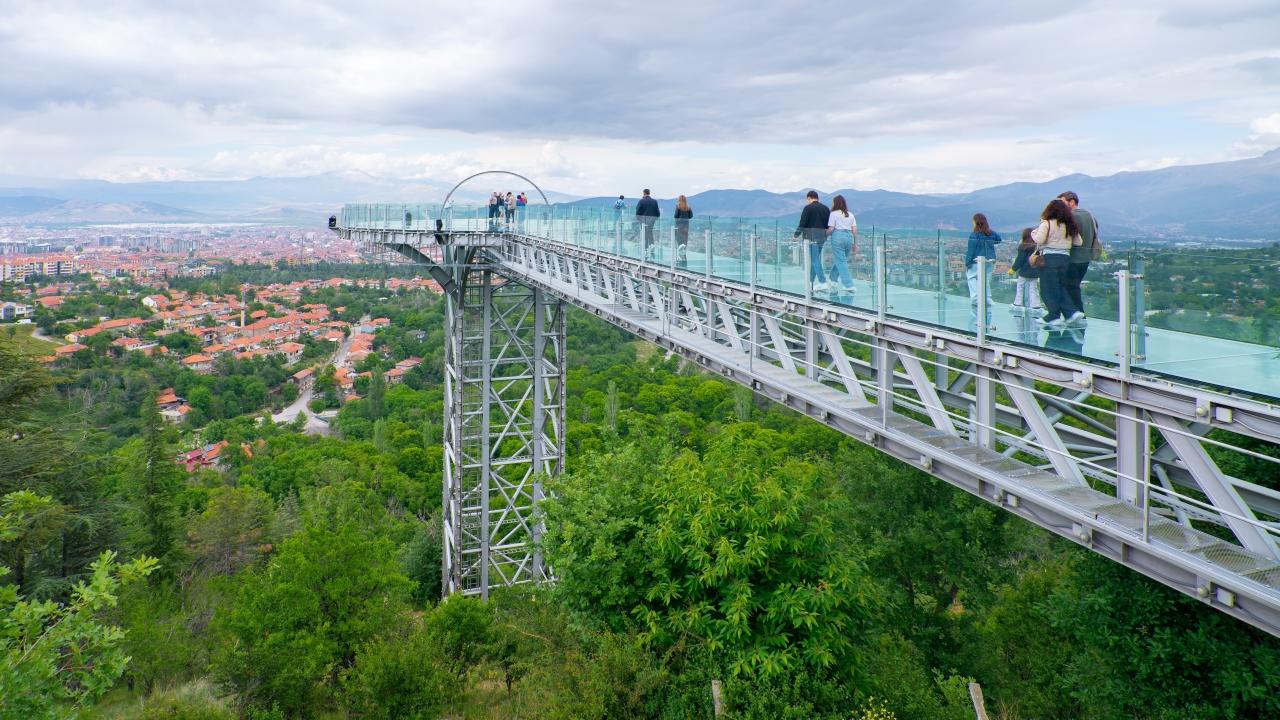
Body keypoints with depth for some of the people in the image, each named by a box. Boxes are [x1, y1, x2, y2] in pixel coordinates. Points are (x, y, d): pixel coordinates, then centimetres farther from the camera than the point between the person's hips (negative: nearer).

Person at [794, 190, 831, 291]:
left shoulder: (808, 208, -8)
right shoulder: (826, 208, 10)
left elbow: (802, 223, -11)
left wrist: (796, 235, 1)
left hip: (811, 237, -6)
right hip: (822, 237, 6)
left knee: (815, 261, -6)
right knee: (815, 260, 15)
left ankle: (823, 282, -13)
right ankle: (811, 281, 19)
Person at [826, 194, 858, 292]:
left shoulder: (834, 214, -1)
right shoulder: (850, 214, 14)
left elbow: (831, 229, -7)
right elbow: (855, 230, 9)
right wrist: (855, 244, 15)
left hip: (838, 237, -5)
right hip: (849, 237, 6)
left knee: (841, 261, -3)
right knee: (838, 260, 19)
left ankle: (848, 285, -8)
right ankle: (833, 280, 27)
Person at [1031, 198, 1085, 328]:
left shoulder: (1046, 223, -8)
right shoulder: (1069, 225, 10)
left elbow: (1039, 240, -16)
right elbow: (1078, 242, 11)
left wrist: (1033, 233, 4)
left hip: (1049, 257, -6)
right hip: (1065, 257, 6)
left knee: (1048, 288, 2)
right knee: (1060, 287, 16)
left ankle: (1054, 317, 3)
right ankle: (1073, 312, 7)